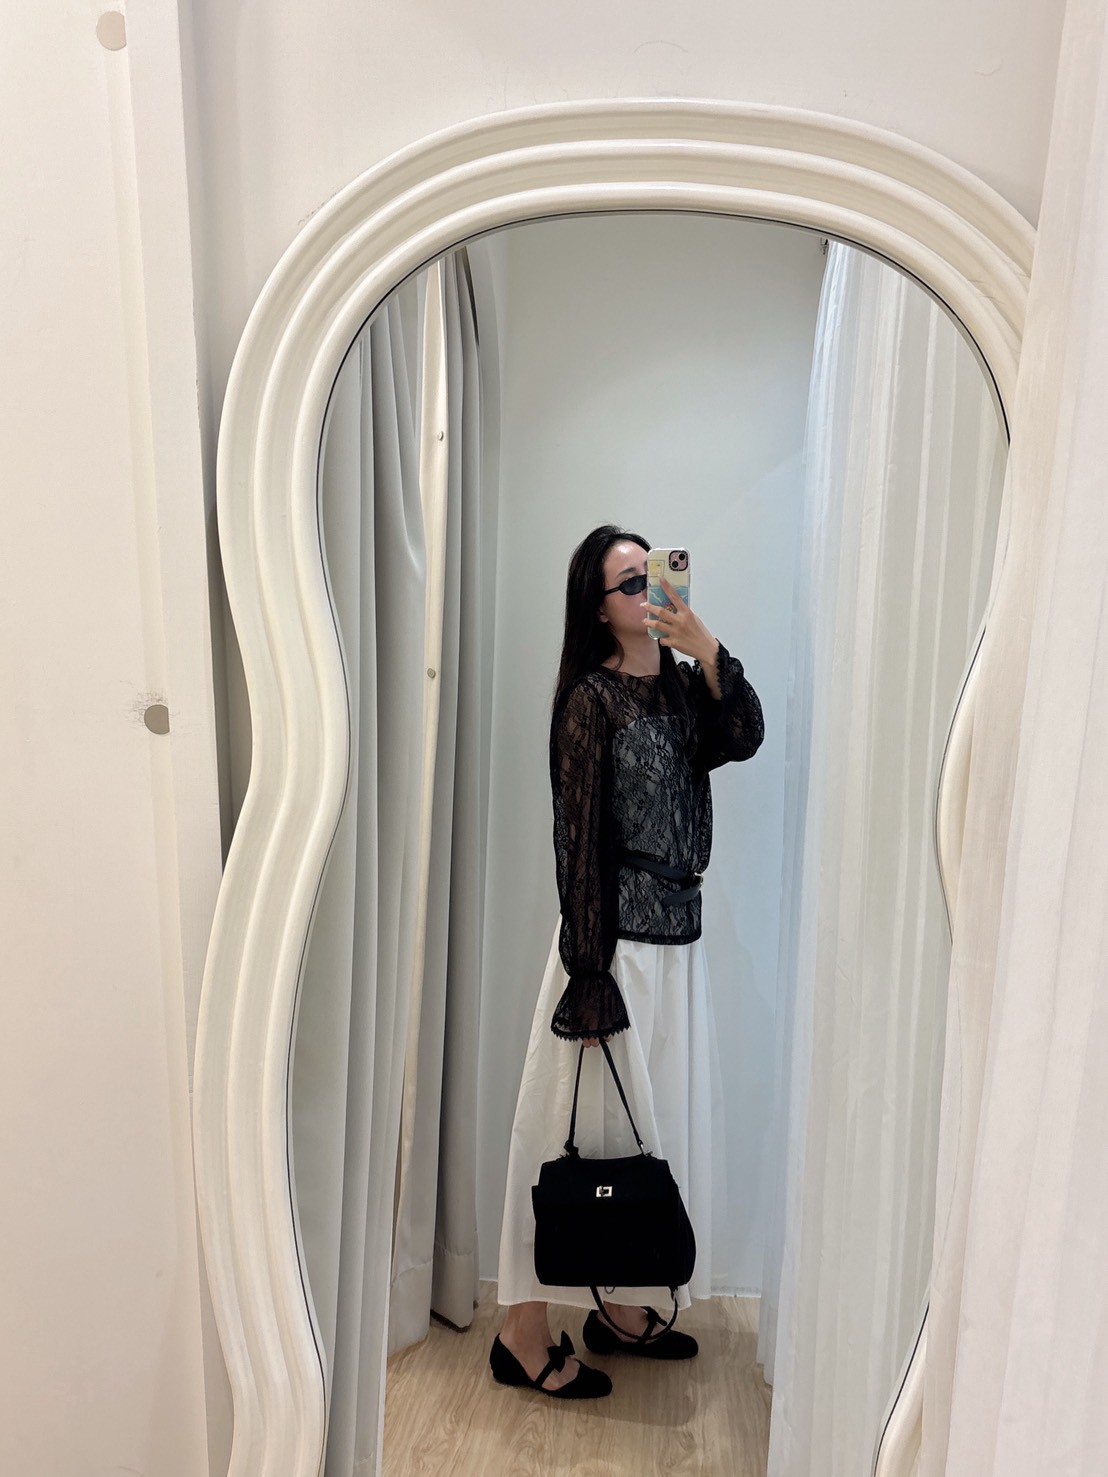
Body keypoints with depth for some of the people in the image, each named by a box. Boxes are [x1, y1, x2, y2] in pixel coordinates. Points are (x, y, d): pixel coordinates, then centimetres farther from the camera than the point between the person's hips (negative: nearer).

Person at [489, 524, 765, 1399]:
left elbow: (743, 738, -9)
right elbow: (579, 841, -15)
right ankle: (524, 1333, 22)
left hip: (679, 939, 8)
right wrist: (589, 977, -16)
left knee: (660, 1121, 18)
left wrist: (707, 648, -19)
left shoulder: (681, 687, 9)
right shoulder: (591, 699, -12)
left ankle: (623, 1308, 37)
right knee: (583, 1128, 3)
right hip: (616, 940, -8)